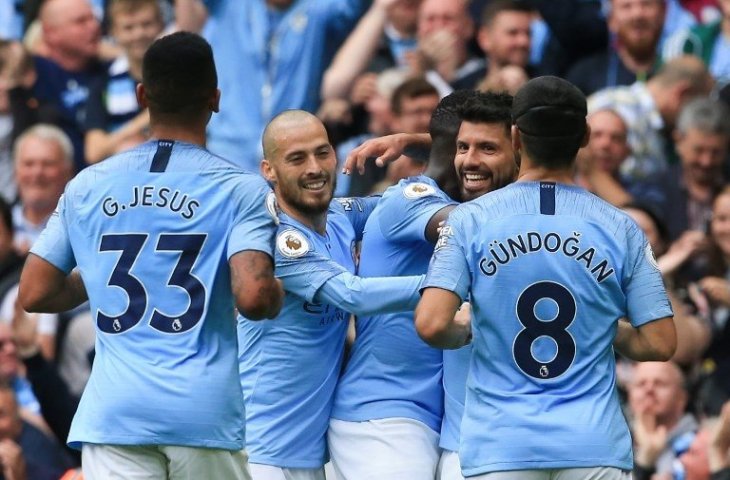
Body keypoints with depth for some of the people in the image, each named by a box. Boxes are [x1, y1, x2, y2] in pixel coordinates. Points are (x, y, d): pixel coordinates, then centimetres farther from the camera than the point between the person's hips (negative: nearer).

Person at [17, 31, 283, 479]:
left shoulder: (87, 186, 10)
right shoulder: (240, 189, -1)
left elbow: (35, 294, 12)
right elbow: (253, 298, -14)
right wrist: (278, 293, 9)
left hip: (111, 410, 2)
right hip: (206, 409, -2)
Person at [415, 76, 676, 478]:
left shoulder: (470, 220, -1)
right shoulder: (619, 228, 2)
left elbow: (431, 325, -12)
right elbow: (659, 343, 2)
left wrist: (466, 334, 11)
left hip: (500, 448, -1)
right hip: (596, 445, 1)